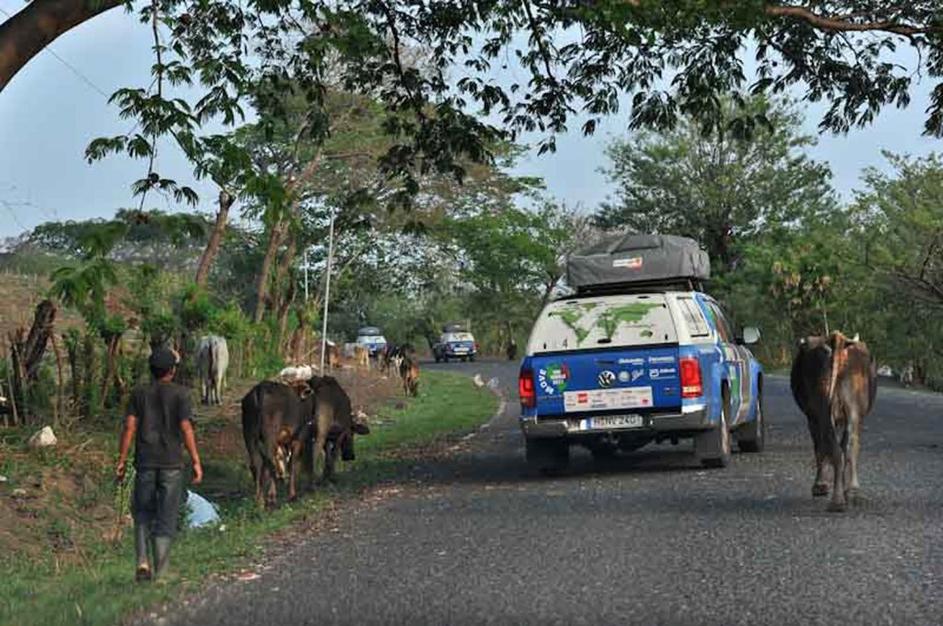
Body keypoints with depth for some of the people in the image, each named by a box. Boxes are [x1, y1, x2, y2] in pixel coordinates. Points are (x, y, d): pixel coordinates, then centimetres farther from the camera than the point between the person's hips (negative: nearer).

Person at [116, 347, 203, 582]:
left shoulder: (139, 393, 4)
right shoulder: (180, 393, -3)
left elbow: (129, 426, -2)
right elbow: (186, 428, -8)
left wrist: (122, 459, 1)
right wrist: (196, 461, -5)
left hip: (145, 462, 2)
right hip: (171, 463, -2)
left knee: (142, 514, 14)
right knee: (166, 518, 4)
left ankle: (143, 562, -3)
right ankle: (160, 572, 4)